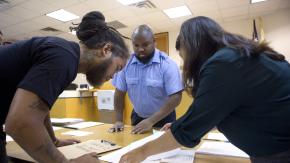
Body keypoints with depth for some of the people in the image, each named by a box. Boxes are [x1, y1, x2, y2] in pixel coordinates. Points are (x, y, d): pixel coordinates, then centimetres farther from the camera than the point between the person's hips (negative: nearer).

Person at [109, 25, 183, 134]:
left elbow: (175, 98, -24)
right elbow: (120, 92, -2)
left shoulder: (167, 64, -21)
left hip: (163, 119, -3)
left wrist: (151, 121, -28)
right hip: (137, 117, 4)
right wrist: (119, 120, -7)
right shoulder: (126, 63, -9)